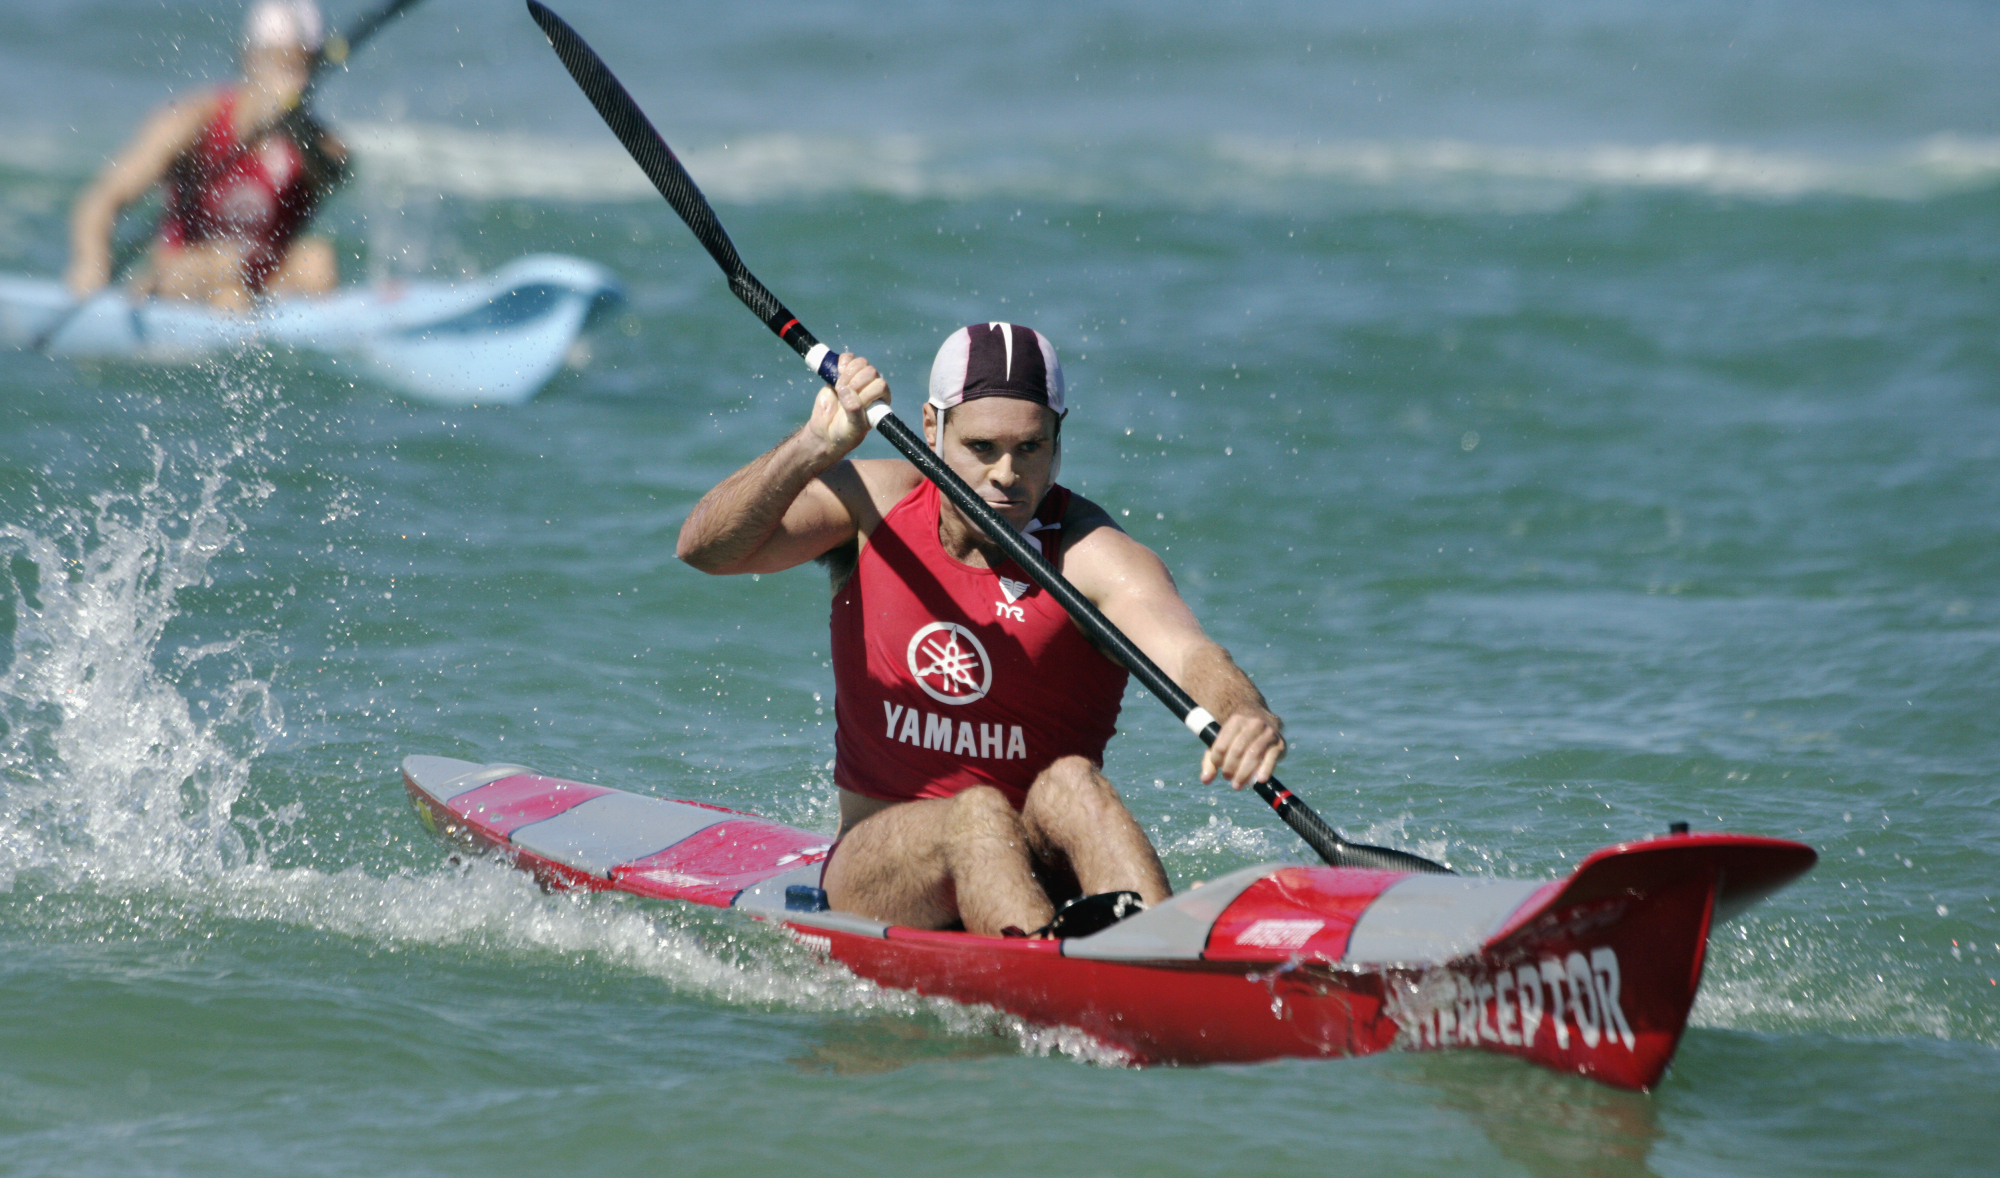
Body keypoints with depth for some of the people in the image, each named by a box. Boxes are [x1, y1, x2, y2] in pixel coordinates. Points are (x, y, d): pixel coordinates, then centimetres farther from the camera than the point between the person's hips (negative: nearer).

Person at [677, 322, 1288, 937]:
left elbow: (1186, 652, -30)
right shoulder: (875, 502, 0)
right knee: (980, 813, -31)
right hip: (875, 865, 1)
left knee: (1069, 781, -32)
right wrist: (818, 445, -26)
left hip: (1043, 879, -1)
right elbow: (705, 548, -11)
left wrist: (1245, 714, -54)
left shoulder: (1092, 556, -11)